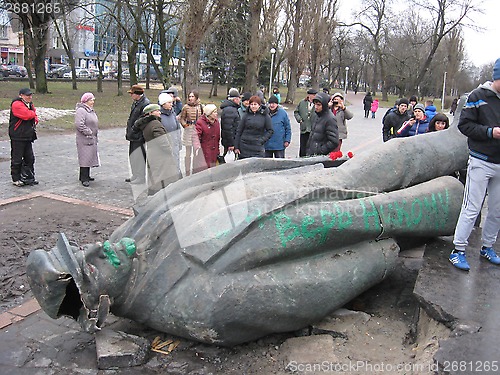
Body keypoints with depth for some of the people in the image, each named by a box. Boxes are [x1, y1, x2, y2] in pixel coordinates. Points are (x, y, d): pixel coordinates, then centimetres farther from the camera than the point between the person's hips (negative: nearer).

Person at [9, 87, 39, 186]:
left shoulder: (30, 104, 16)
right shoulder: (17, 104, -13)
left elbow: (34, 116, 21)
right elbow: (26, 115, -24)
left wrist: (35, 120, -2)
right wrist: (33, 113, -4)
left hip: (28, 136, 9)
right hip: (18, 137, -8)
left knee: (30, 158, 13)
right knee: (17, 159, -1)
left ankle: (29, 177, 24)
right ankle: (16, 179, 8)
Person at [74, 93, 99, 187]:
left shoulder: (91, 110, 17)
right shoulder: (81, 110, -15)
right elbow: (79, 125, -24)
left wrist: (95, 132, 16)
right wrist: (88, 132, -18)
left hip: (92, 139, 10)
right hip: (84, 140, -10)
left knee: (90, 157, 14)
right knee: (85, 157, -8)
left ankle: (85, 176, 25)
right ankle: (84, 179, -5)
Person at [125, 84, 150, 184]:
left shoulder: (145, 103, -17)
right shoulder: (135, 102, 12)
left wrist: (133, 131, -18)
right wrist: (129, 132, 17)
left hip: (139, 136, -10)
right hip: (134, 135, 10)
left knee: (139, 156, -3)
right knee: (133, 155, 17)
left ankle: (141, 177, 8)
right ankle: (135, 175, 30)